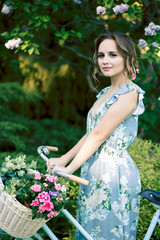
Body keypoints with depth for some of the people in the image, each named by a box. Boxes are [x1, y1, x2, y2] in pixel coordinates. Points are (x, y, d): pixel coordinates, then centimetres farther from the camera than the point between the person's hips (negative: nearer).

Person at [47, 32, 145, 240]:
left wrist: (68, 169, -14)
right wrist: (63, 159, 9)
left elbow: (98, 135, -17)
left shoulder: (129, 93, -15)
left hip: (113, 173, -9)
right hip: (94, 174, 9)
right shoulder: (107, 92, 14)